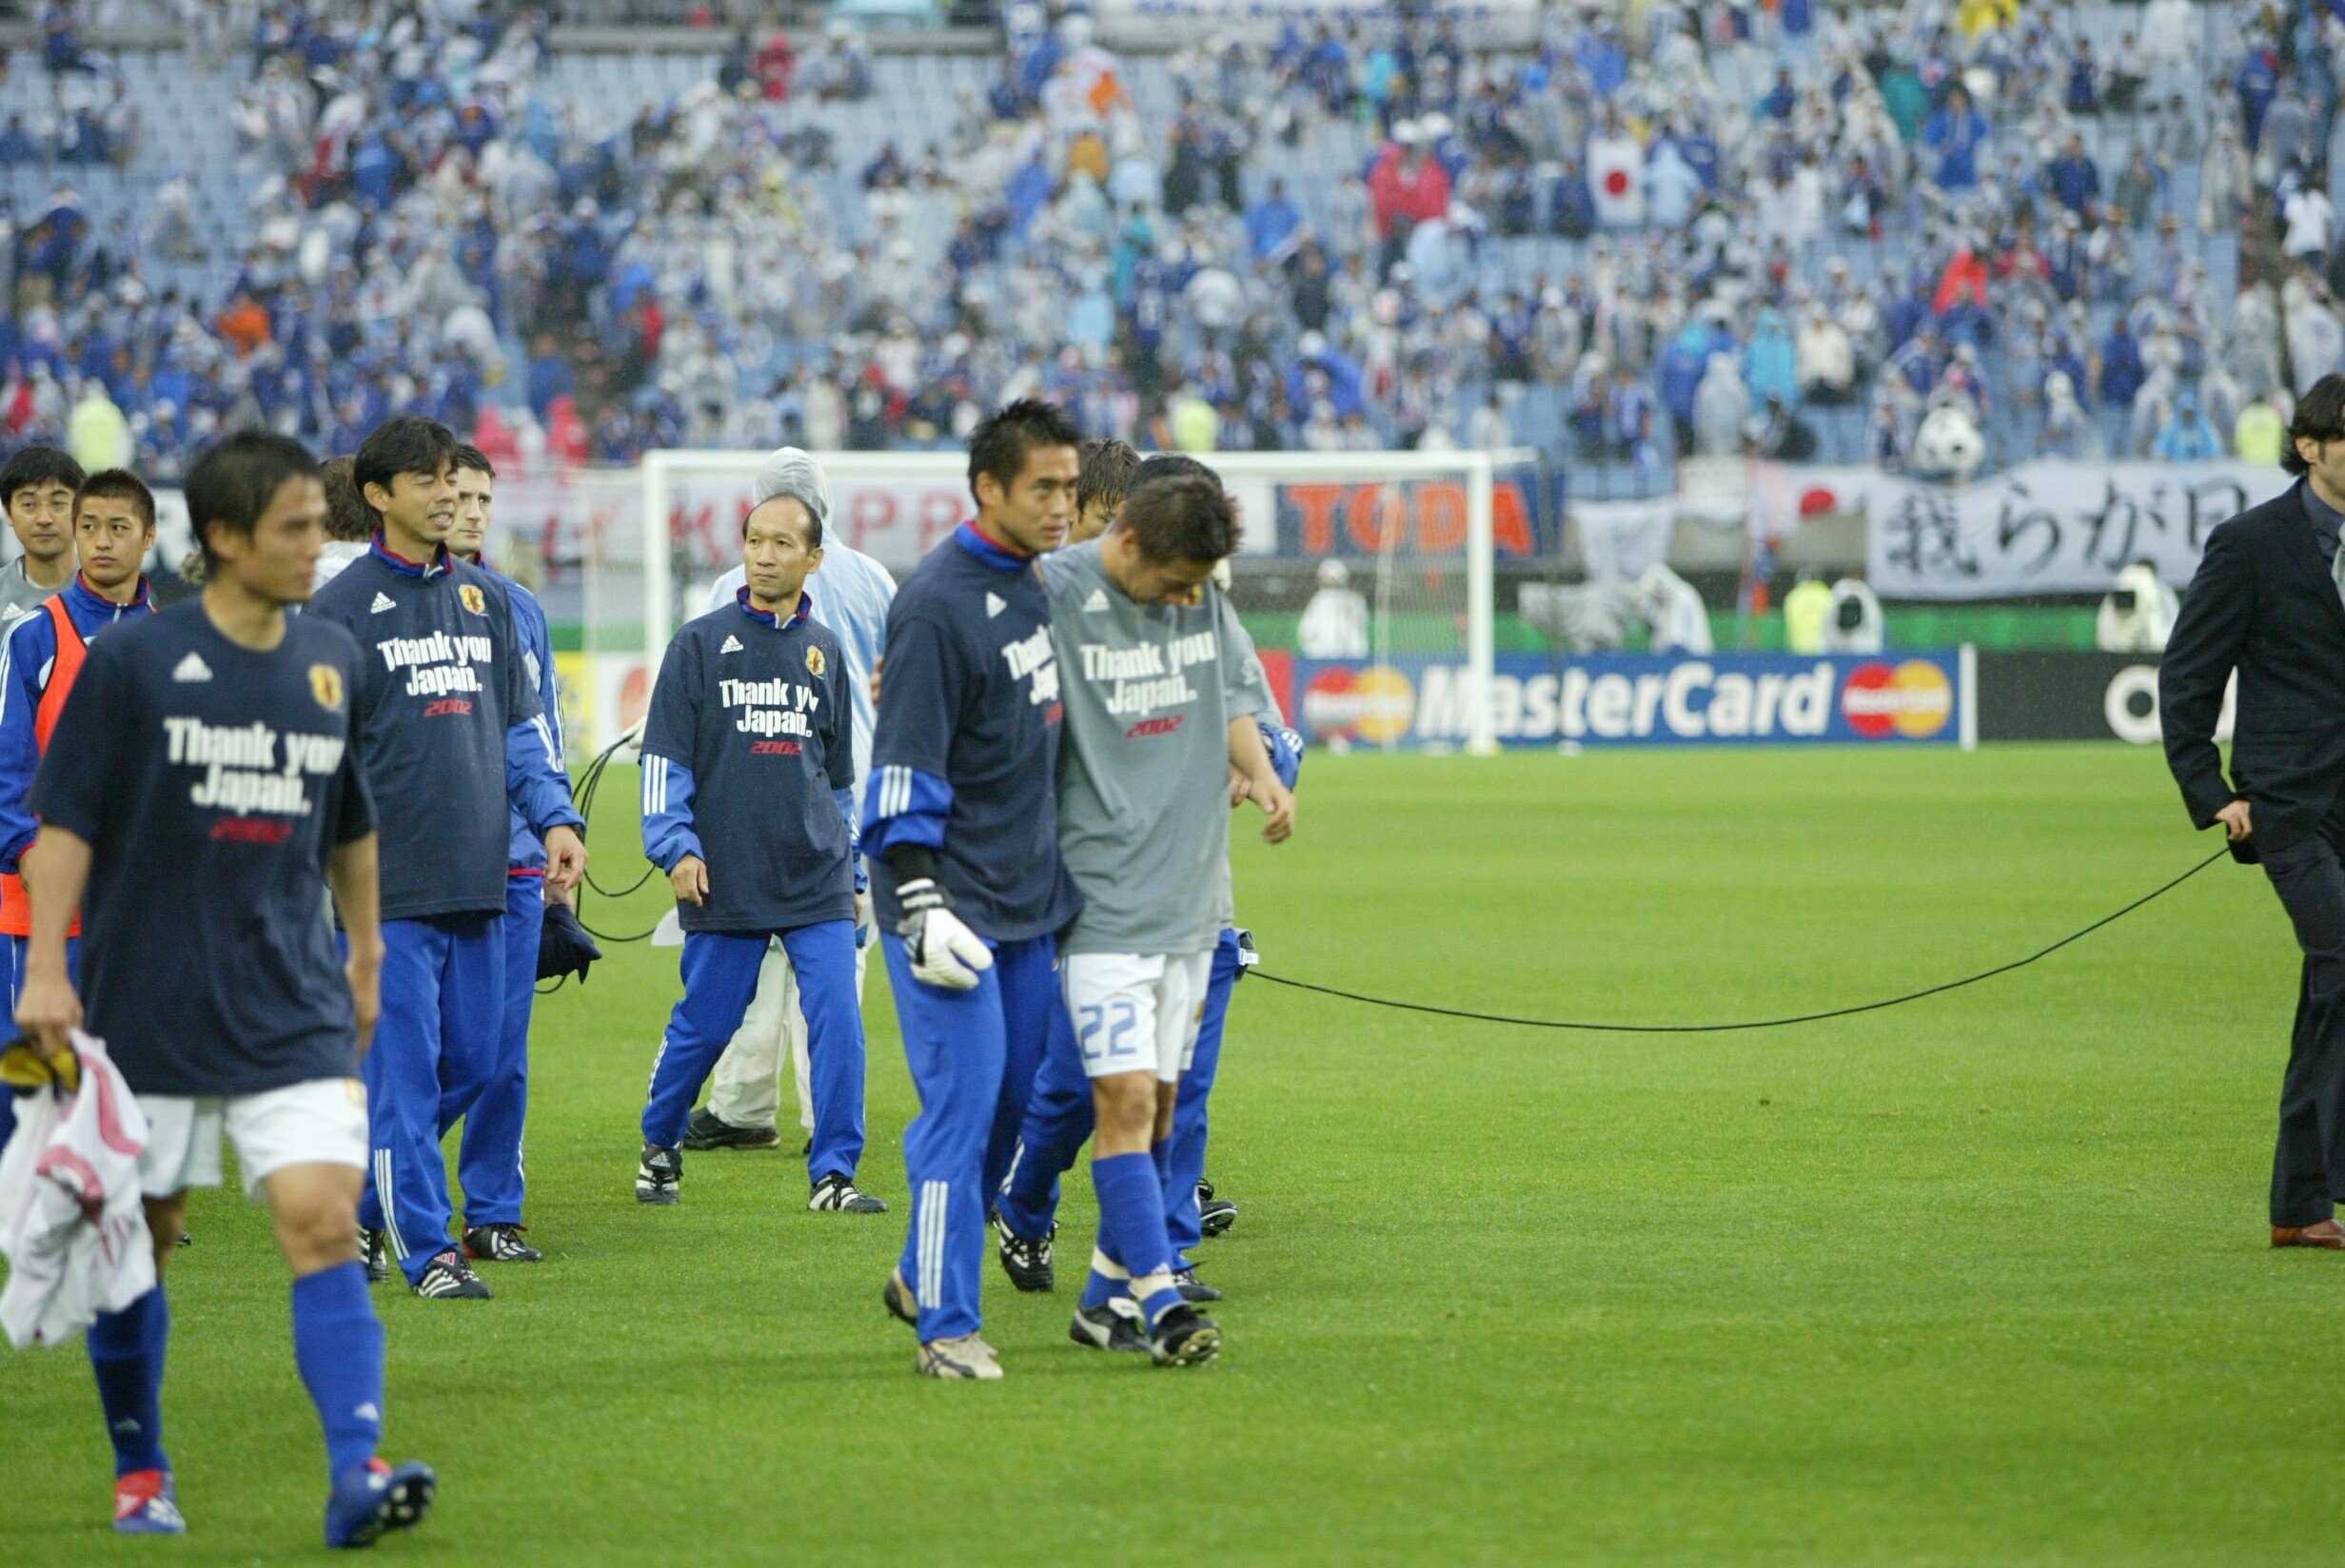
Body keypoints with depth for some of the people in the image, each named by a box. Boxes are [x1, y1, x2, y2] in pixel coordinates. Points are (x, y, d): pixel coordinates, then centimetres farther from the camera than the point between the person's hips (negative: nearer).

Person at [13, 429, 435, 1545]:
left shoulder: (333, 661, 8)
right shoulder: (132, 661, -6)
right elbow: (65, 821, -6)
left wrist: (366, 955, 26)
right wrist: (46, 971, -12)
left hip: (294, 1014, 2)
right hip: (148, 1011, -2)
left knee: (324, 1223, -13)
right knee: (138, 1238, 8)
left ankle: (356, 1472, -21)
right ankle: (139, 1475, 24)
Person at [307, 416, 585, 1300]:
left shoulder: (485, 599, 14)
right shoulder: (343, 607, -3)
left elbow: (522, 724, 18)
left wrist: (555, 819, 3)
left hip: (481, 881, 6)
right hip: (391, 889, -6)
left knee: (470, 1063, 8)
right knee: (404, 1069, -6)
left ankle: (362, 1203, 26)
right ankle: (426, 1250, -3)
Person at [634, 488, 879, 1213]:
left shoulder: (825, 651, 12)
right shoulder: (701, 644, 1)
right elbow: (665, 759, -1)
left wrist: (849, 870, 21)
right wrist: (676, 848, -11)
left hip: (816, 880, 3)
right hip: (726, 879, -2)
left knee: (837, 1019, -9)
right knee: (704, 1024, 5)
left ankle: (834, 1172, -4)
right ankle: (660, 1146, 28)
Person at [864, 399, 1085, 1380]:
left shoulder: (1035, 584, 12)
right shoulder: (939, 603, -14)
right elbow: (906, 766, -17)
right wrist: (921, 904, -22)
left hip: (1028, 897, 8)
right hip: (953, 900, -8)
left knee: (1012, 1100, 10)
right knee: (962, 1104, -10)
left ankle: (924, 1277, 25)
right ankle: (946, 1326, -5)